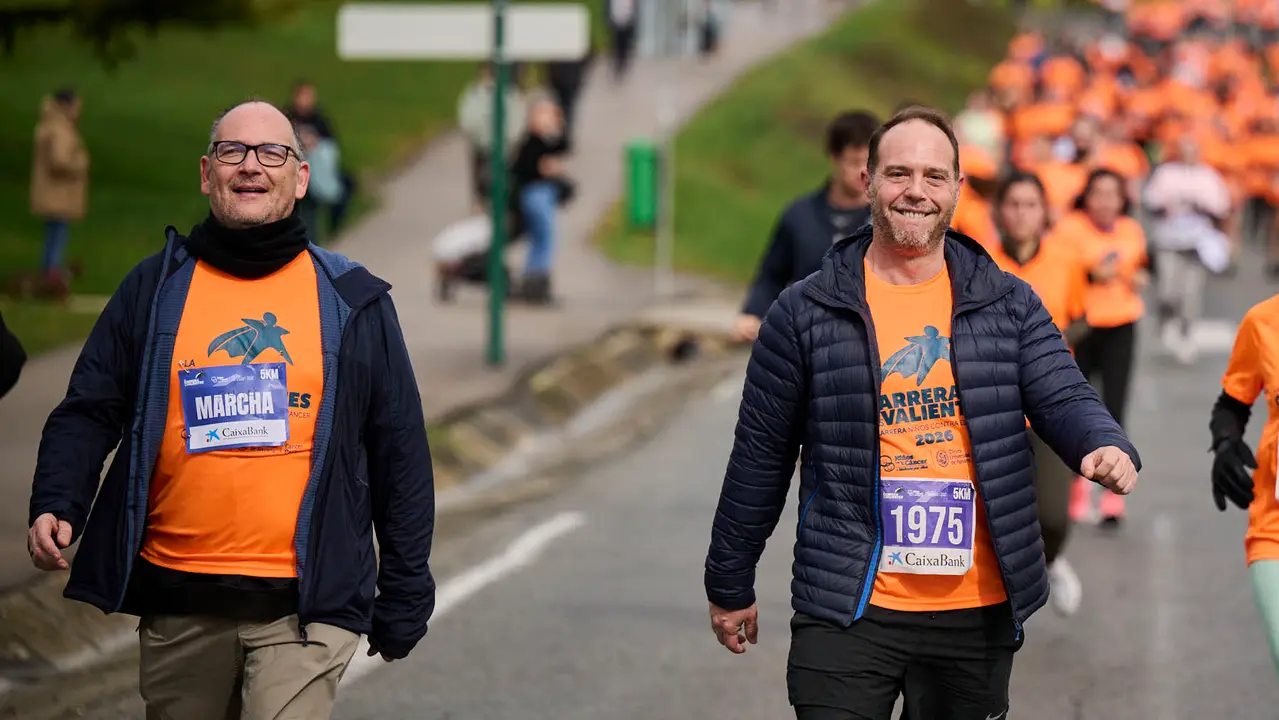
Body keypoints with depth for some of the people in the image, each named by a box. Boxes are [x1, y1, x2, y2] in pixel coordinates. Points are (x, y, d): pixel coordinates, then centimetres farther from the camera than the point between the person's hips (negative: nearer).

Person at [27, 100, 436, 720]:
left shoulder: (352, 301, 7)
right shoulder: (155, 289, 8)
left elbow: (399, 452, 9)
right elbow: (88, 412, 8)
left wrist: (405, 592, 7)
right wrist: (55, 505, -11)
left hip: (304, 606, -2)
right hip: (176, 603, 2)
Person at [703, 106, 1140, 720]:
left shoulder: (1010, 304, 7)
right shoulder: (805, 312, 0)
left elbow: (1063, 399, -3)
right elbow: (760, 457, 5)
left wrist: (1105, 447, -27)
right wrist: (729, 586, 9)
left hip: (980, 614, 3)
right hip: (849, 614, -3)